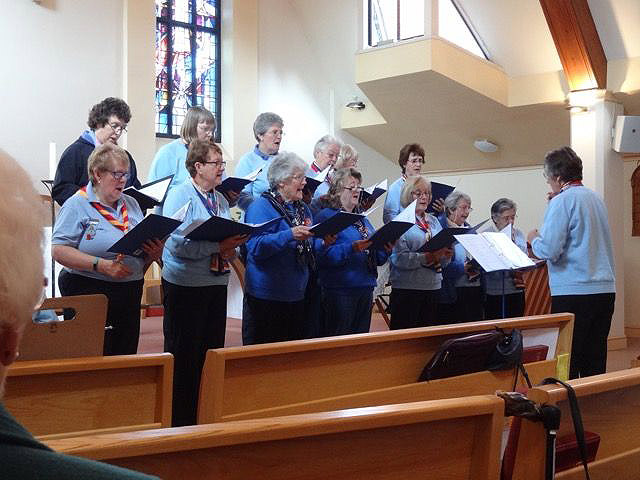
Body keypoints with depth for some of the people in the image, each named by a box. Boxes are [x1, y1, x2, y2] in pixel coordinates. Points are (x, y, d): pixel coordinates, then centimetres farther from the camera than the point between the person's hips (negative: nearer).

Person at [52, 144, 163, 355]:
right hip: (89, 294, -6)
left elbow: (145, 247, 20)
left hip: (130, 294, 6)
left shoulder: (131, 204, 15)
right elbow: (59, 250, -14)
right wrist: (101, 265, -22)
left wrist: (154, 254, -3)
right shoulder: (77, 205, -4)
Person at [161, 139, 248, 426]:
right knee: (183, 355, 2)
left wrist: (231, 249, -8)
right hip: (184, 286, -7)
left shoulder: (221, 200, 12)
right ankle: (179, 418, 13)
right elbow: (178, 244, -20)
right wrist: (217, 246, -23)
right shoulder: (179, 195, -9)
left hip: (216, 283, 7)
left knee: (212, 351, 12)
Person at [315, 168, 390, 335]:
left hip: (366, 288, 8)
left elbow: (376, 258, 20)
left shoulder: (362, 219, 19)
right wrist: (353, 248, -28)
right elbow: (324, 255, -20)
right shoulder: (327, 216, -6)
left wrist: (386, 249, 0)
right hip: (340, 289, -8)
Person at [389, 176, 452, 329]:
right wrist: (426, 258, -25)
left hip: (433, 287, 6)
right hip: (407, 288, -6)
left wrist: (445, 256, -6)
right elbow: (398, 258, -17)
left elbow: (442, 261, 16)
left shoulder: (433, 221, 15)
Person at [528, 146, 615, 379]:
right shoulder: (596, 199, 14)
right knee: (595, 360, 12)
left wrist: (534, 239, 3)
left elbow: (549, 251, -18)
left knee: (567, 362, -1)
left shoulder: (562, 201, -11)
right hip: (605, 289, 8)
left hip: (573, 292, -8)